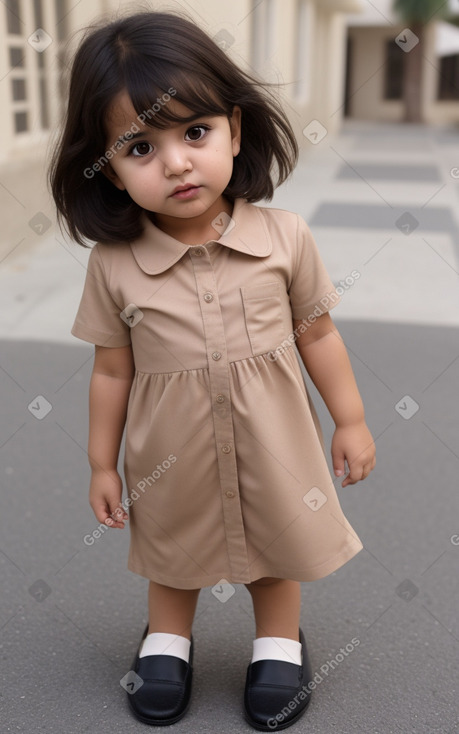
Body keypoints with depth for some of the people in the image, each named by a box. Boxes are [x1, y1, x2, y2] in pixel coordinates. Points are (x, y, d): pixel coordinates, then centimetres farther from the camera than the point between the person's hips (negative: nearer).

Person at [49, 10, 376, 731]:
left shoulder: (285, 237, -16)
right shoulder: (113, 265, -16)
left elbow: (317, 334, -4)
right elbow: (112, 370, -5)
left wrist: (351, 422, 3)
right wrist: (103, 463, 2)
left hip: (271, 443, 0)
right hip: (172, 453, 1)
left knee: (278, 540, 22)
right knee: (172, 549, 24)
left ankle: (279, 641, 49)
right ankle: (167, 639, 52)